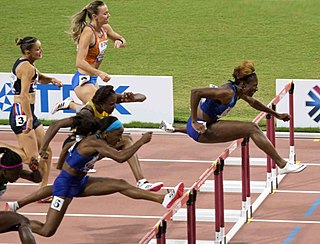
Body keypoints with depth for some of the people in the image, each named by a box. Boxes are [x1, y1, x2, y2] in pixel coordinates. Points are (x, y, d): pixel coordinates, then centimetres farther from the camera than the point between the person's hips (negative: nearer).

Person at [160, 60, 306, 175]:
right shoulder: (227, 93, -25)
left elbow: (253, 102, 25)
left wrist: (276, 115, 30)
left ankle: (173, 129, 60)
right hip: (201, 129, -10)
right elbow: (195, 92, -32)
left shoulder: (238, 90, 4)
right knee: (252, 129, -19)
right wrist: (195, 122, -31)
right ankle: (282, 165, -25)